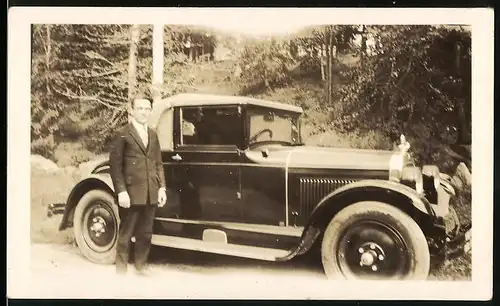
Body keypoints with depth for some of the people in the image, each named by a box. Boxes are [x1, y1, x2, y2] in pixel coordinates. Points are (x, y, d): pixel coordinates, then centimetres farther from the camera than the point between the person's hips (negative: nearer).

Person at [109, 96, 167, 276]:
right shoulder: (122, 134, -4)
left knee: (145, 233, 13)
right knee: (125, 233, 4)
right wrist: (121, 191, -15)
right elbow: (115, 164, -8)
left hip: (151, 193, 5)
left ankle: (141, 265, 27)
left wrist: (162, 187, 7)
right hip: (130, 193, -5)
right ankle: (121, 269, 15)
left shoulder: (153, 135, 15)